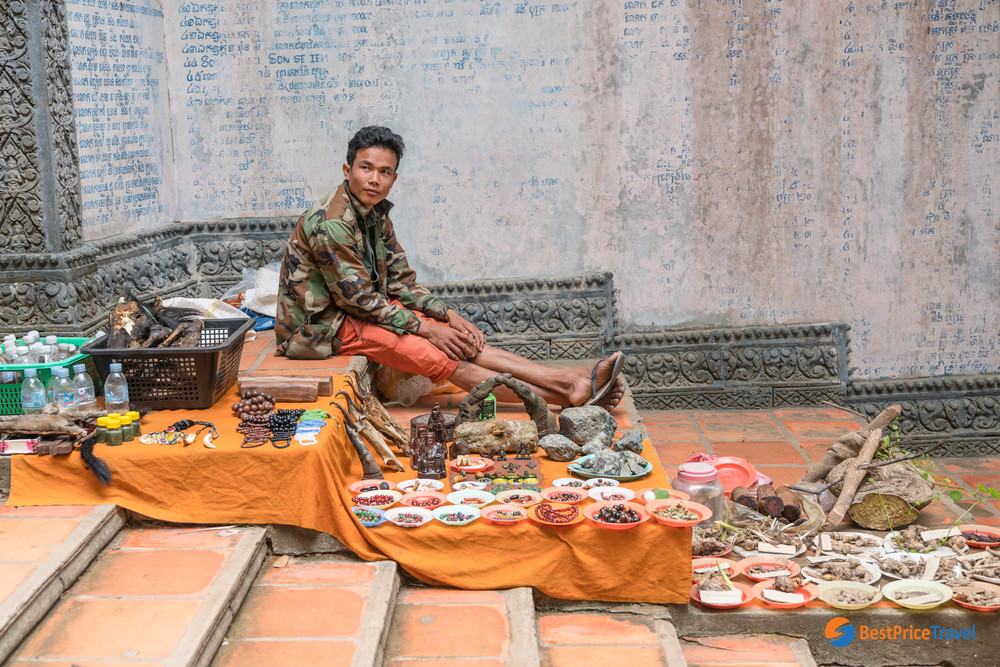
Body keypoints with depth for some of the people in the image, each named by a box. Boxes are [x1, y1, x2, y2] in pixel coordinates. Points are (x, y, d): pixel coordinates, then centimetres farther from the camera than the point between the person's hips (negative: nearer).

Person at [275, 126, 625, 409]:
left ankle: (567, 379, -16)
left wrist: (448, 315, -5)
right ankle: (564, 394, -26)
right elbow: (358, 299, -22)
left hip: (365, 309, 9)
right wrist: (425, 327, -19)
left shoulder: (376, 215, 6)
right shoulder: (331, 224, -23)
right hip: (325, 325, -9)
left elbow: (401, 281, 9)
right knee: (441, 356, -22)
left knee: (462, 342, -9)